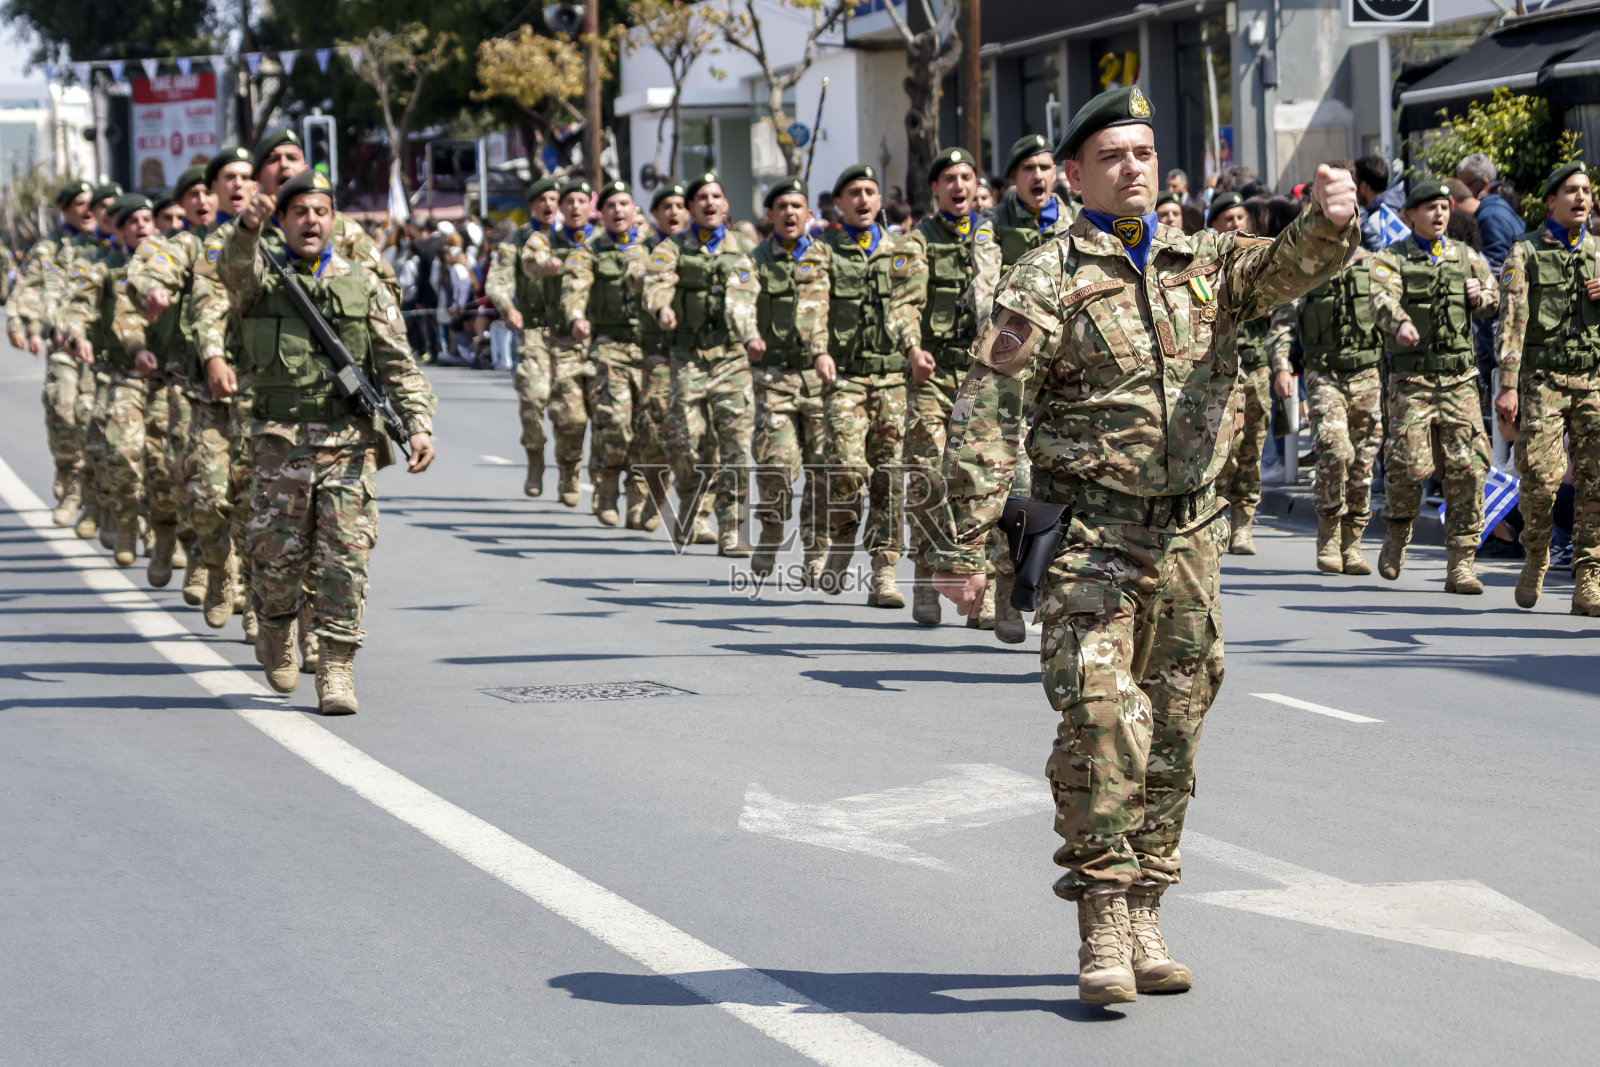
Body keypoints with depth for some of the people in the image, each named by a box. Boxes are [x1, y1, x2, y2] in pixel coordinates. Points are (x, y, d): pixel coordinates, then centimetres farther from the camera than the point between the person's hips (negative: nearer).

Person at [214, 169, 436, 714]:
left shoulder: (363, 285, 10)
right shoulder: (260, 278, 6)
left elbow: (399, 365, 9)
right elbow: (233, 270, -20)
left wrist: (419, 425, -4)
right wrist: (247, 228, -41)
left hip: (349, 443, 1)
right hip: (280, 441, -1)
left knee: (345, 557, -7)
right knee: (279, 556, 3)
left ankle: (336, 670, 0)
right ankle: (275, 629, 33)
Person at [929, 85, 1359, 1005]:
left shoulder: (1206, 262, 11)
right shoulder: (1049, 282, -4)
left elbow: (1286, 270, -8)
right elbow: (989, 416, -8)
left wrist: (1332, 223, -32)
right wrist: (966, 545, -13)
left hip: (1189, 534, 5)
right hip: (1091, 535, -5)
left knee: (1173, 734, 9)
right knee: (1099, 720, -16)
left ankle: (1145, 919, 20)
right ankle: (1103, 927, -10)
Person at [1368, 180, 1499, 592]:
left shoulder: (1466, 257, 15)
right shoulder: (1390, 259, 2)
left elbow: (1491, 297, 28)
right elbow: (1382, 300, -18)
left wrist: (1480, 295, 3)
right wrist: (1399, 322, -41)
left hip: (1459, 377, 3)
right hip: (1411, 379, -3)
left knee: (1467, 466, -6)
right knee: (1408, 463, -10)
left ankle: (1461, 562, -1)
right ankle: (1398, 533, 20)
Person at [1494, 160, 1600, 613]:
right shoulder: (1525, 254, 4)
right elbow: (1512, 322, -6)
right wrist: (1507, 386, -16)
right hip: (1543, 380, -3)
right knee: (1540, 478, -13)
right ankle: (1536, 557, 15)